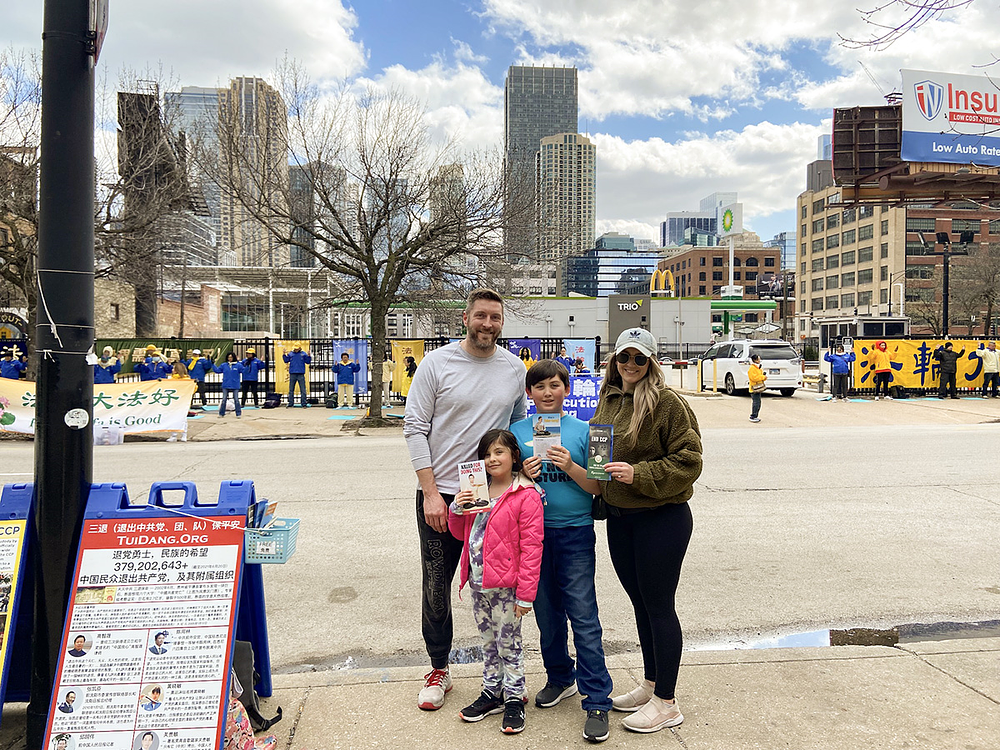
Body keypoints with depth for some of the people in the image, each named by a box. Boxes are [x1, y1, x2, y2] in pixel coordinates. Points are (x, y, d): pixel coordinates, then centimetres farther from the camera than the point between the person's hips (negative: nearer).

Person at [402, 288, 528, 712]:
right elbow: (414, 427, -7)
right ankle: (438, 670, 28)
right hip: (440, 494, -2)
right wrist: (431, 492, -12)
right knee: (436, 583, 10)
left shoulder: (514, 368, 4)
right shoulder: (437, 363, -5)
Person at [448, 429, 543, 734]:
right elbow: (461, 533, 16)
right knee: (488, 643, 19)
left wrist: (526, 594, -18)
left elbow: (531, 547, -16)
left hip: (506, 587, -6)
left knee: (509, 644, 7)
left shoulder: (526, 496, -14)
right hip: (478, 584, 7)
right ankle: (492, 692, 34)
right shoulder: (476, 492, 8)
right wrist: (457, 508, -6)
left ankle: (514, 699, 22)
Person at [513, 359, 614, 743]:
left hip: (576, 533, -2)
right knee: (547, 613, 15)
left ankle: (597, 701, 7)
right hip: (533, 533, 2)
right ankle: (560, 678, 37)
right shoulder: (517, 431, 3)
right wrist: (523, 476, -15)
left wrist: (570, 467, -18)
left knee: (583, 616, -3)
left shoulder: (582, 430, -1)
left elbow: (597, 487, -2)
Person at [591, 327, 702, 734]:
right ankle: (650, 685, 35)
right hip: (619, 518, 7)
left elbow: (688, 461, -16)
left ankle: (666, 703, 17)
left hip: (662, 518, -7)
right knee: (641, 603, 18)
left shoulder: (668, 403, -13)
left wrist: (638, 474, -23)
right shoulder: (607, 402, 9)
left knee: (659, 606, 2)